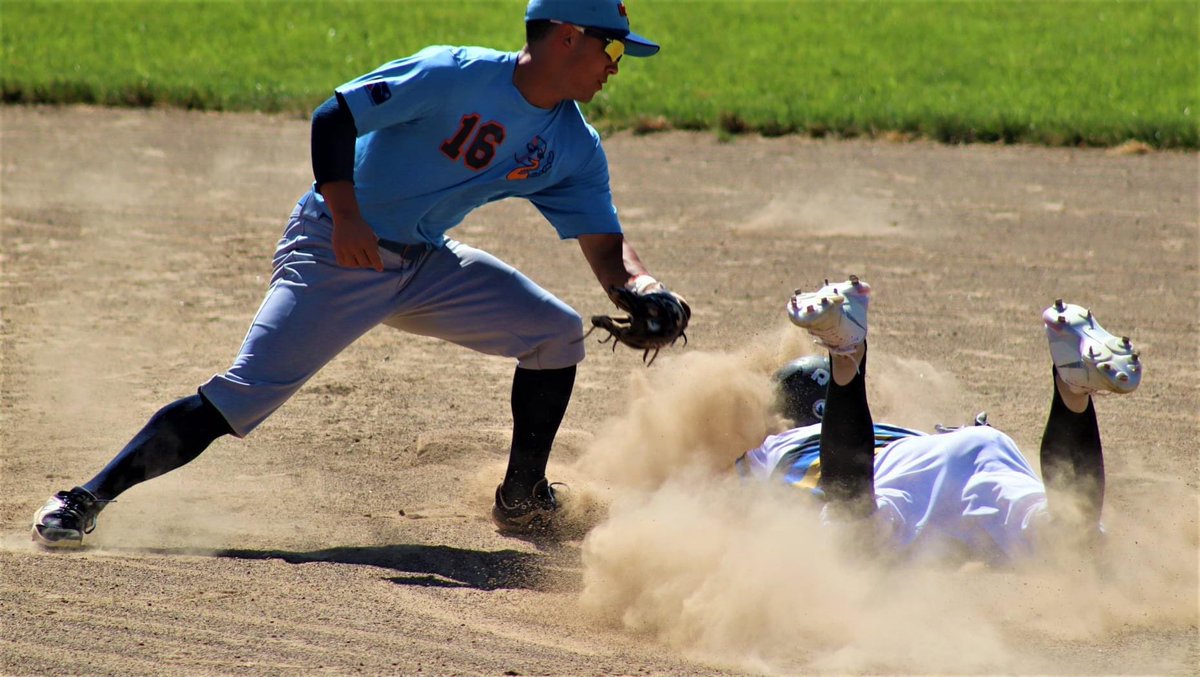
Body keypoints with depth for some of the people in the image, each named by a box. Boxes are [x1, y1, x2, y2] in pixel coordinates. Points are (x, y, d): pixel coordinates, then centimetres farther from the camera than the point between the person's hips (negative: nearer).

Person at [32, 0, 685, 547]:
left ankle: (522, 498, 15)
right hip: (337, 254, -7)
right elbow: (333, 117, -20)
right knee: (238, 398, -17)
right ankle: (86, 500, -11)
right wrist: (346, 217, -28)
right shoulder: (455, 76, -19)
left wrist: (643, 291, -22)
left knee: (557, 332, 0)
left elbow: (605, 245, -1)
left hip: (428, 265, 7)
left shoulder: (574, 147, 1)